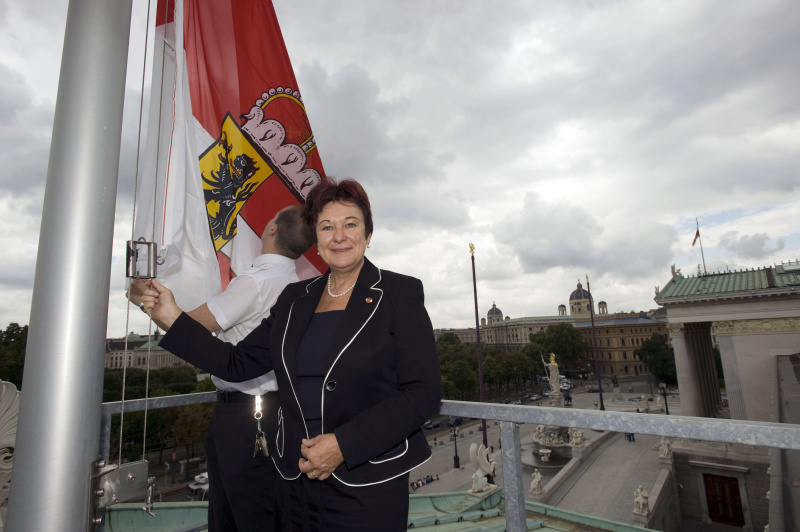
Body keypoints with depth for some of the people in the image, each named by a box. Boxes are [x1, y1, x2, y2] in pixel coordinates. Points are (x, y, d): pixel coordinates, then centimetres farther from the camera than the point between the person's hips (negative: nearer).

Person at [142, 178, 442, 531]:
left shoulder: (399, 293, -8)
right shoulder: (295, 298, 7)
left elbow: (425, 393, -13)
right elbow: (238, 364, 7)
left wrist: (344, 444, -18)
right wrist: (172, 318, -1)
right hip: (294, 481, 5)